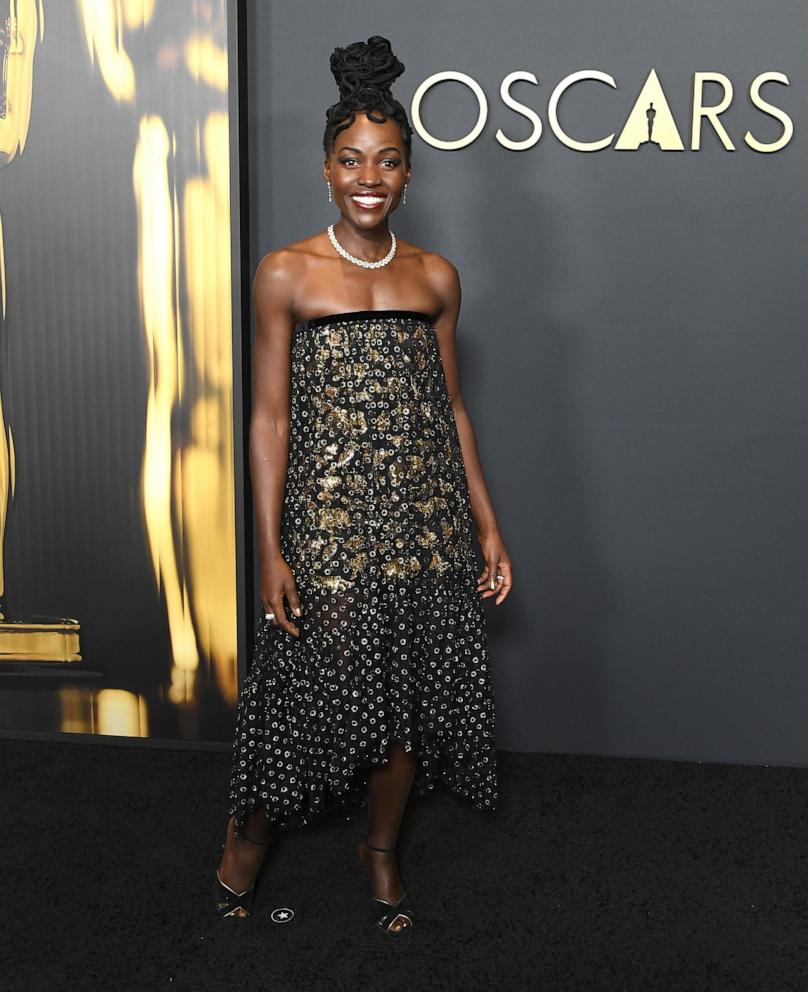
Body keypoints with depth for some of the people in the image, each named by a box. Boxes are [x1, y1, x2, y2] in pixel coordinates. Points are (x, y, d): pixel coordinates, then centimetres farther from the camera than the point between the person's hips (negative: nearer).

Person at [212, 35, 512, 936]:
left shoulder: (436, 277, 6)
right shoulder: (286, 276, -3)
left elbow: (451, 408, 10)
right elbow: (269, 416, -4)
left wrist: (488, 526, 8)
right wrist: (270, 549, -9)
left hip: (424, 520, 3)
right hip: (326, 519, -3)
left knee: (410, 691, 11)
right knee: (312, 685, 6)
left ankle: (381, 849, 35)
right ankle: (250, 830, 34)